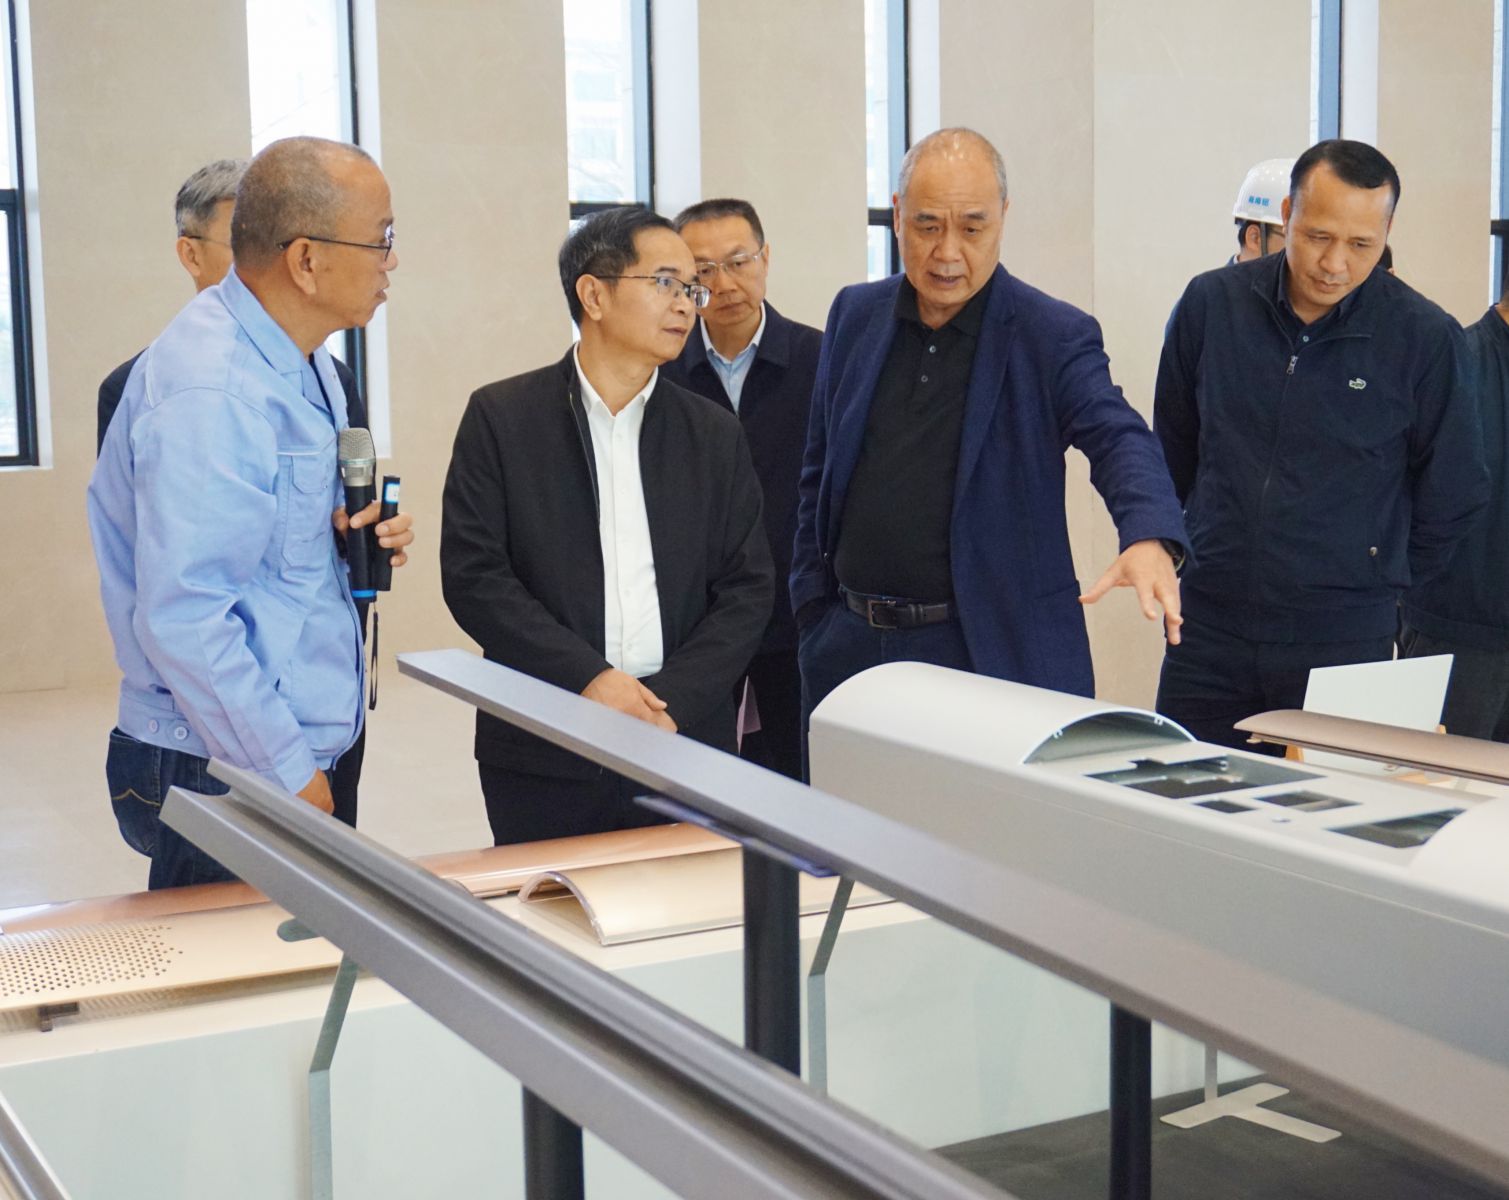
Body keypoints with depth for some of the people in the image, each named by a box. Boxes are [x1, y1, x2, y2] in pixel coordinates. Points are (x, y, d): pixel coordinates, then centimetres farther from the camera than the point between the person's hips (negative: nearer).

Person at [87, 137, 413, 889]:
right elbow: (183, 620, -25)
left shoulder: (295, 359, 9)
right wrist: (286, 771, -19)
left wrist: (347, 533, 1)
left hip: (295, 760, 9)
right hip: (221, 774, -9)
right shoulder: (211, 392, -22)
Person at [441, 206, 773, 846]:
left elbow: (747, 589, 5)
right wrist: (587, 678, -15)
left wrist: (673, 699, -10)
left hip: (687, 752, 3)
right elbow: (472, 575, -6)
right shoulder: (501, 416, 1)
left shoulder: (715, 434, 9)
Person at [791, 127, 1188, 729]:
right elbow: (820, 473, 13)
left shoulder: (1055, 336, -5)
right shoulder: (854, 315, 8)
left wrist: (1149, 537, -40)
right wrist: (812, 606, 8)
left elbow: (1118, 439, -19)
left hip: (995, 652, -4)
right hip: (852, 645, 4)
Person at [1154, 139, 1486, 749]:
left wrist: (1377, 580, 11)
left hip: (1344, 640, -2)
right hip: (1209, 634, 2)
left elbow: (1451, 495, 6)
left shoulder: (1424, 337, -7)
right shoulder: (1211, 303, 1)